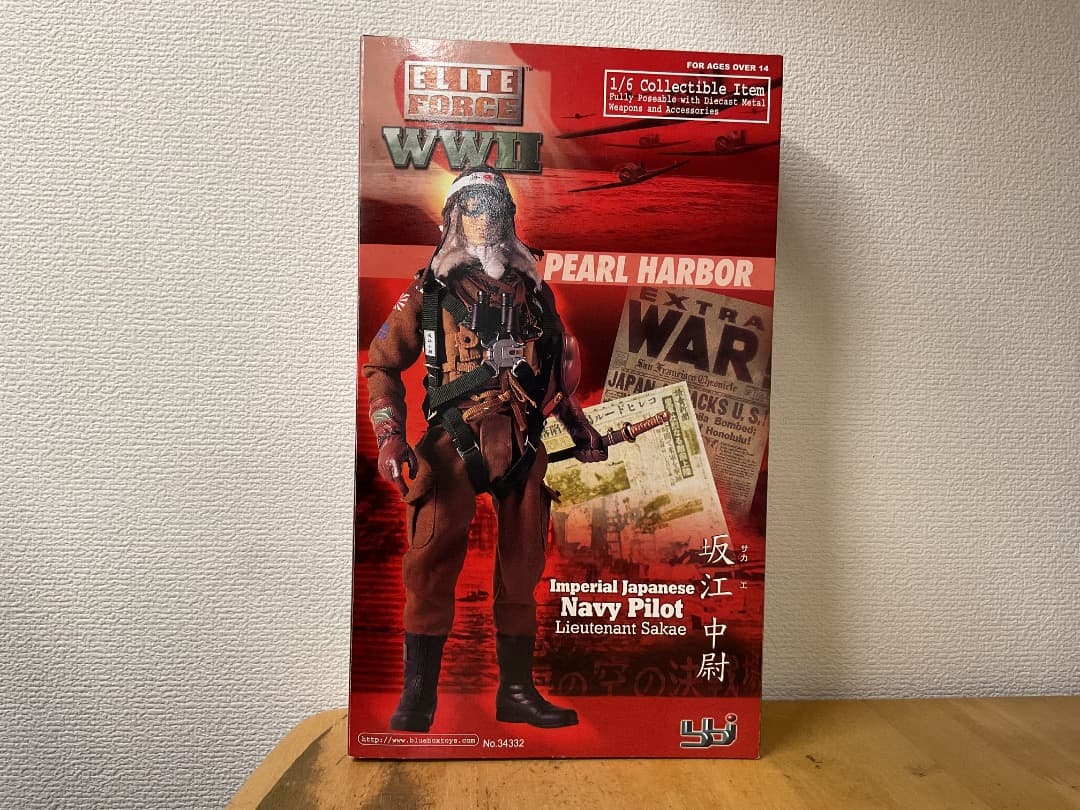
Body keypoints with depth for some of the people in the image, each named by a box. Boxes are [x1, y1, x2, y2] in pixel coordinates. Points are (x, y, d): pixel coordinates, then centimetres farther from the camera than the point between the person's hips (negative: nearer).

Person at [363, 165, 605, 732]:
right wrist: (390, 436, -7)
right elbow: (382, 365, 6)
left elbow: (559, 367, 24)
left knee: (521, 570, 10)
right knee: (431, 566, -6)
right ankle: (418, 695, 13)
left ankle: (517, 691, 26)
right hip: (454, 444, -3)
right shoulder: (428, 292, 6)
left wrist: (582, 431, 19)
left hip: (524, 447, 4)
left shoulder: (534, 292, 15)